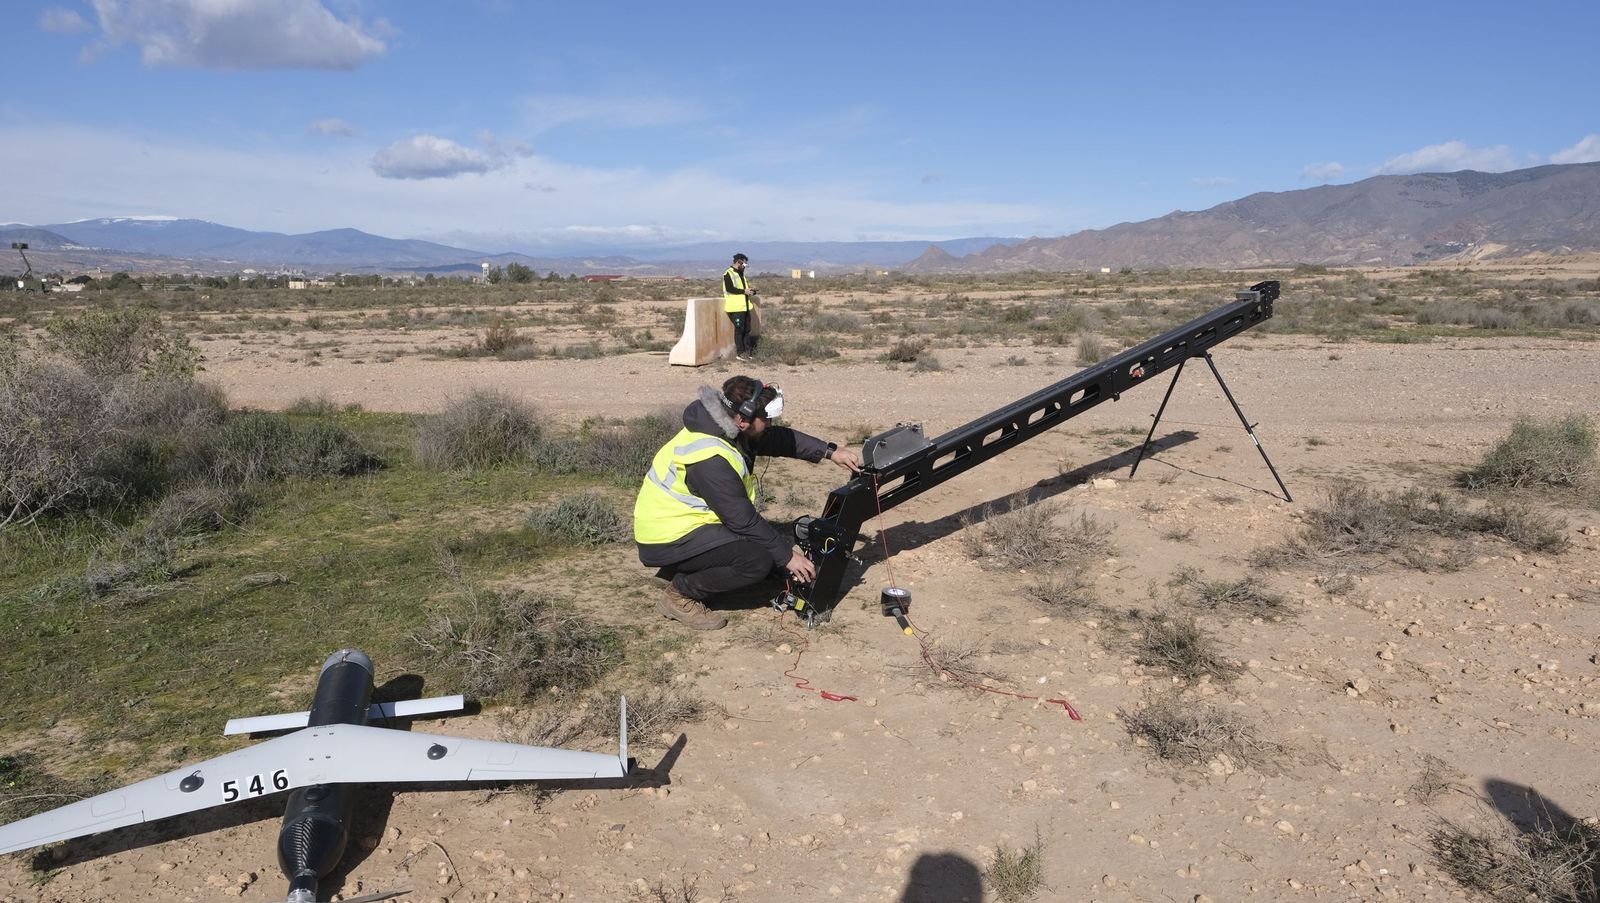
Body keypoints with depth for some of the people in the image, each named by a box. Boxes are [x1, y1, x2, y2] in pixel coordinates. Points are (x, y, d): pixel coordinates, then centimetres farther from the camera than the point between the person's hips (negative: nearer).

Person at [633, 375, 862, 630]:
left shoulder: (726, 427, -1)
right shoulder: (711, 460, -29)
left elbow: (779, 438, 11)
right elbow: (744, 520, -24)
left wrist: (830, 452, 3)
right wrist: (787, 555, -14)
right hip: (669, 540, -10)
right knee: (759, 560, -22)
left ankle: (680, 570, 13)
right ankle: (680, 594, -6)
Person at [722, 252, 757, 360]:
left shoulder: (741, 274, 20)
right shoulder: (728, 274, -9)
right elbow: (729, 289, -20)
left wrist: (750, 290, 8)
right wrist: (744, 291, -18)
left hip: (744, 306, 9)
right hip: (735, 307, -9)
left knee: (747, 329, 10)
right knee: (739, 329, -5)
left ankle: (748, 350, 17)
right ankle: (740, 353, 1)